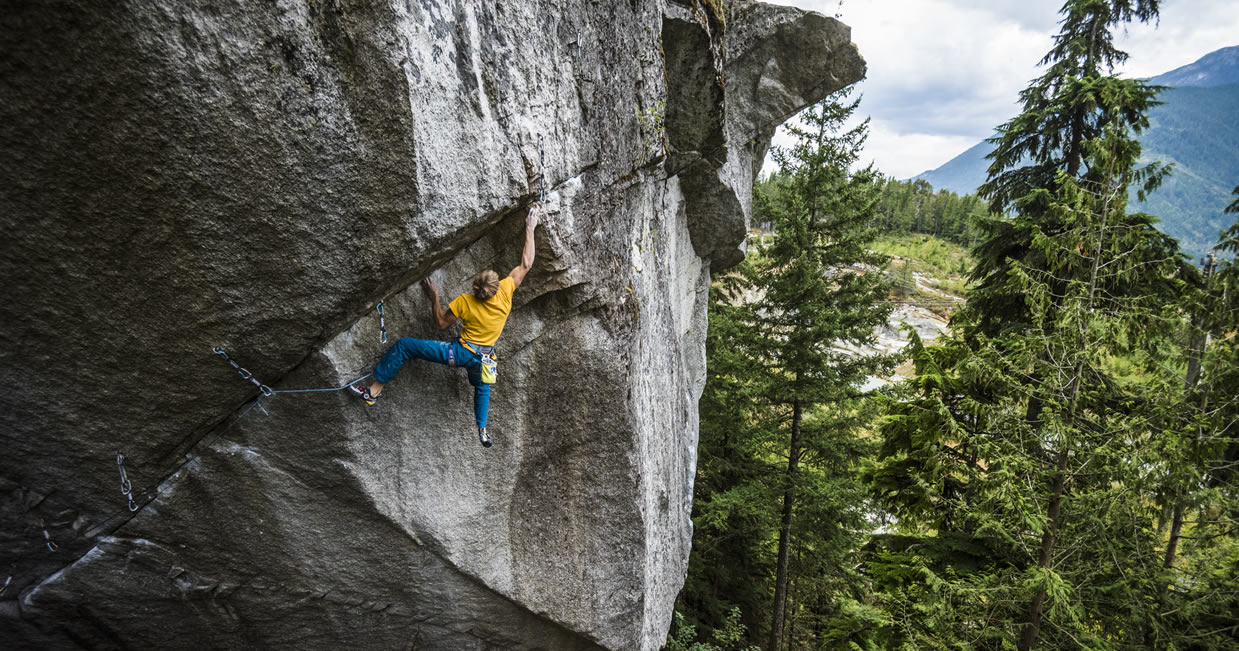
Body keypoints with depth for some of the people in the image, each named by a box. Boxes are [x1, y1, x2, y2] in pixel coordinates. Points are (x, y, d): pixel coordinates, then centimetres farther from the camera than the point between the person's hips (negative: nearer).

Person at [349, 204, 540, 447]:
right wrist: (530, 228, -8)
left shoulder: (464, 302, -23)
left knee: (403, 345, 1)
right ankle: (482, 430, 36)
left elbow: (441, 323, -8)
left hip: (460, 352, -4)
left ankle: (374, 390, 3)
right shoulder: (505, 292, -19)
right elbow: (526, 264, -10)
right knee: (482, 387, 37)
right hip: (482, 358, 4)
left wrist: (434, 297, -3)